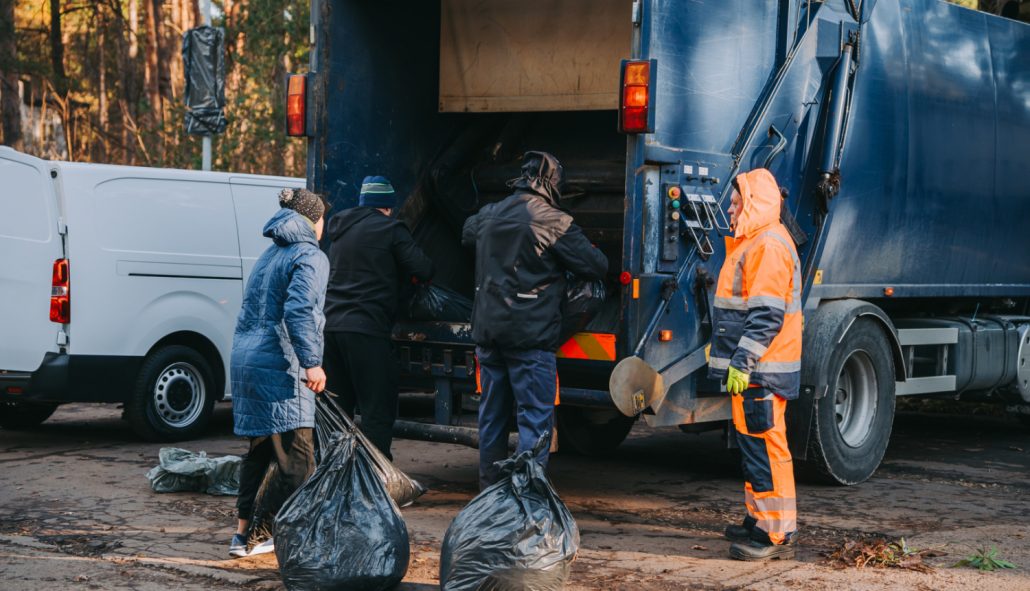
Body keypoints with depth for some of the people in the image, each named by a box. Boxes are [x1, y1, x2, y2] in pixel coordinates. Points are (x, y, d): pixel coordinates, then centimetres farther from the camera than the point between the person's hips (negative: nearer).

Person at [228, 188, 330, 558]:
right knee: (298, 456, -8)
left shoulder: (269, 256, 21)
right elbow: (298, 311, -20)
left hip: (246, 358, 9)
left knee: (259, 450, 16)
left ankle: (243, 532, 20)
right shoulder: (311, 257, -6)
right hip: (279, 366, -9)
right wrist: (312, 362, -24)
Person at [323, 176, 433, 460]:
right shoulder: (390, 229, -2)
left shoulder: (341, 229, 20)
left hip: (331, 324, 7)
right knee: (378, 412, -4)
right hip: (366, 328, -7)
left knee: (337, 408, 15)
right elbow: (423, 270, -6)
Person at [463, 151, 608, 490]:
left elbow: (467, 233, 33)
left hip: (488, 329, 7)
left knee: (492, 414, 16)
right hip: (530, 334, -7)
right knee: (536, 418, -3)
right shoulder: (553, 222, -11)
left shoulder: (490, 215, 9)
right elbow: (596, 266, -7)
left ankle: (490, 489, 24)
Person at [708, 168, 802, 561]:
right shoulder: (752, 242, 18)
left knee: (764, 445, -8)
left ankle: (777, 534, -5)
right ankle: (761, 520, 25)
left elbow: (767, 315, -23)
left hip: (760, 369, -11)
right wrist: (723, 347, 28)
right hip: (751, 366, 11)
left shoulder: (768, 246, -16)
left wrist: (742, 361, -24)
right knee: (753, 444, 16)